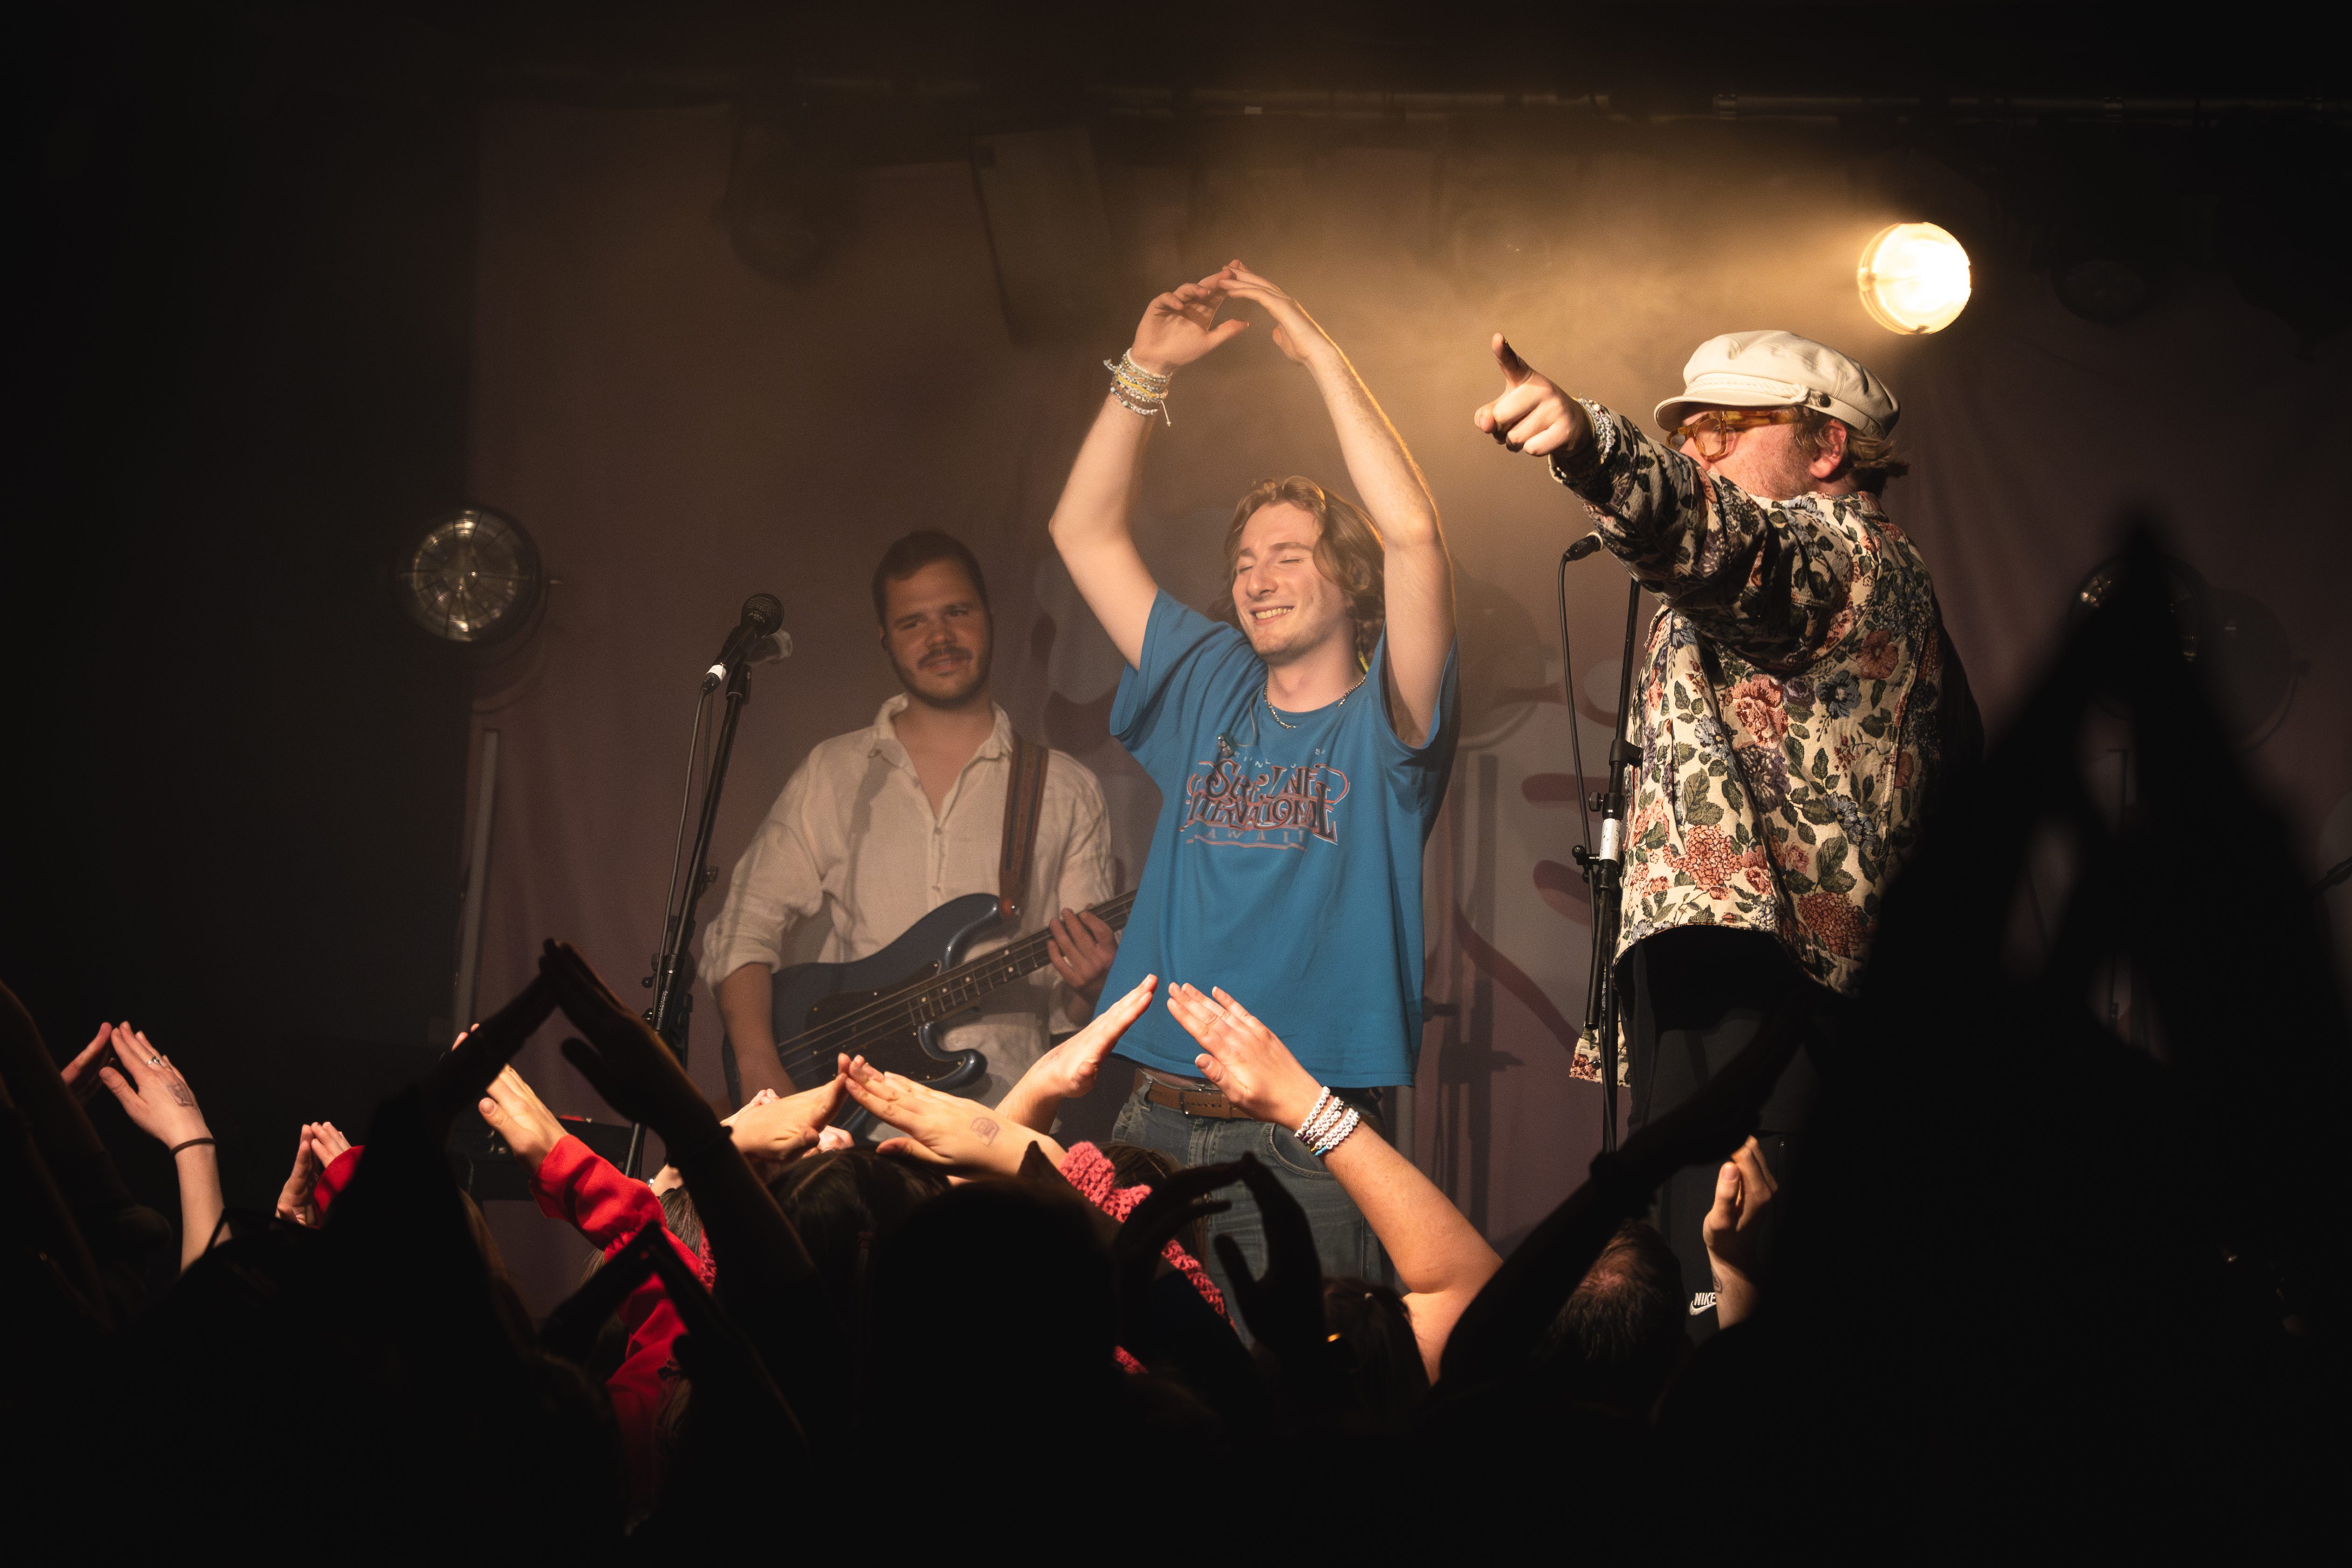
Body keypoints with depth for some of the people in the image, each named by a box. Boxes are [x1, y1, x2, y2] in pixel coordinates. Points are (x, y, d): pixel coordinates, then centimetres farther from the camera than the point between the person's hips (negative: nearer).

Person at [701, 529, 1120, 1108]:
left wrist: (1090, 989, -11)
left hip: (1000, 1113, 1)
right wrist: (761, 1071, -4)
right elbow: (744, 929, 12)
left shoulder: (1065, 791, 12)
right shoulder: (832, 775, 14)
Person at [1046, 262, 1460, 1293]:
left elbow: (1414, 534, -13)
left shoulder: (1382, 722, 3)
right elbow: (1085, 533, 17)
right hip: (1154, 1126, 4)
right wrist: (1146, 372, 8)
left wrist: (1324, 358, -8)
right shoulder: (1207, 693, 17)